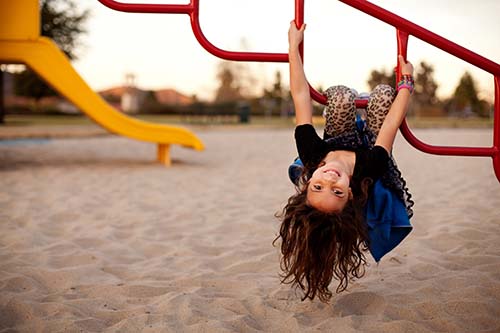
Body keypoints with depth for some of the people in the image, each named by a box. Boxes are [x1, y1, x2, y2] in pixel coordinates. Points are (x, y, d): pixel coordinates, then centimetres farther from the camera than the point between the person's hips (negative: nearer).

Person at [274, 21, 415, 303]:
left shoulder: (311, 156, -48)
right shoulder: (368, 173, -51)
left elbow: (301, 96, -42)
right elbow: (392, 122, -37)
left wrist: (294, 45, -32)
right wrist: (407, 80, -22)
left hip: (335, 145, 2)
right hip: (367, 150, -1)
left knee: (342, 96, -9)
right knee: (383, 93, -7)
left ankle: (359, 105, 35)